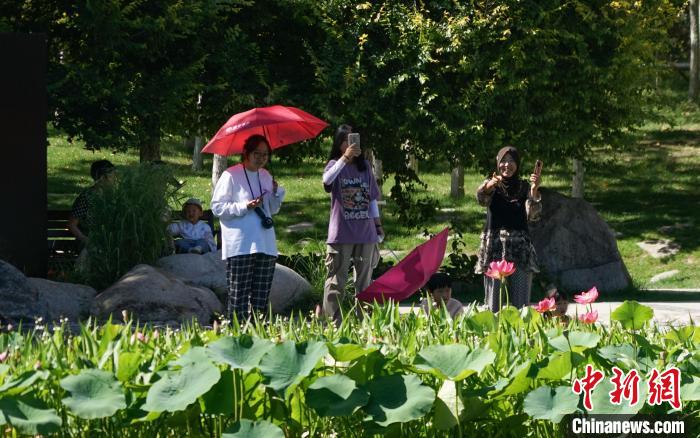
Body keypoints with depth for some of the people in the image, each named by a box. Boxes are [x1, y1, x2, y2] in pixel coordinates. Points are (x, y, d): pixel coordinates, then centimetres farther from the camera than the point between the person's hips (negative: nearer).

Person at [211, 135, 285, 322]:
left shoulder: (266, 177, 16)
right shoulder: (231, 175, -3)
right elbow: (217, 207, -7)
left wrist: (277, 193, 5)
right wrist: (245, 207, -15)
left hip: (265, 246, 6)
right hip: (240, 247, -6)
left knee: (261, 298, 5)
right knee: (238, 296, -7)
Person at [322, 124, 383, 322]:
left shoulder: (365, 166, 12)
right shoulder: (335, 165, -1)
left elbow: (372, 199, 16)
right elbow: (327, 179, -25)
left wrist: (378, 226, 12)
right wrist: (345, 158, -33)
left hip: (366, 233, 4)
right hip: (341, 233, -4)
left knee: (364, 280, 8)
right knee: (336, 281, -3)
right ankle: (332, 322, -3)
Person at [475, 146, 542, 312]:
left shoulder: (524, 187, 9)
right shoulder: (491, 185, 6)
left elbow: (534, 216, -4)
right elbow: (481, 198, -18)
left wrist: (534, 190, -19)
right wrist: (489, 186, -40)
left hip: (520, 247, 1)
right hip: (494, 245, -1)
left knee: (521, 304, -3)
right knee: (492, 303, -4)